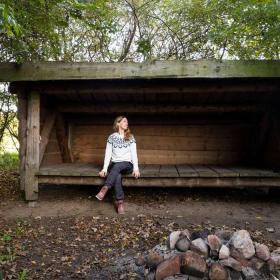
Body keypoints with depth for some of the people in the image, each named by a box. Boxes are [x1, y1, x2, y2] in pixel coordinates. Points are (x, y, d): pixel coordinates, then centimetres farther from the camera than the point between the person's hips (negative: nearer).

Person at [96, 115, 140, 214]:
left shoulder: (130, 137, 6)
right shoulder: (112, 137, 6)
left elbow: (134, 153, -1)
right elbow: (108, 154, 1)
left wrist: (136, 168, -14)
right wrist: (104, 168, -11)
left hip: (127, 164, 0)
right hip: (114, 165, 1)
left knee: (117, 166, -36)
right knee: (117, 175, -34)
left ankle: (105, 189, -39)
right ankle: (120, 202, -29)